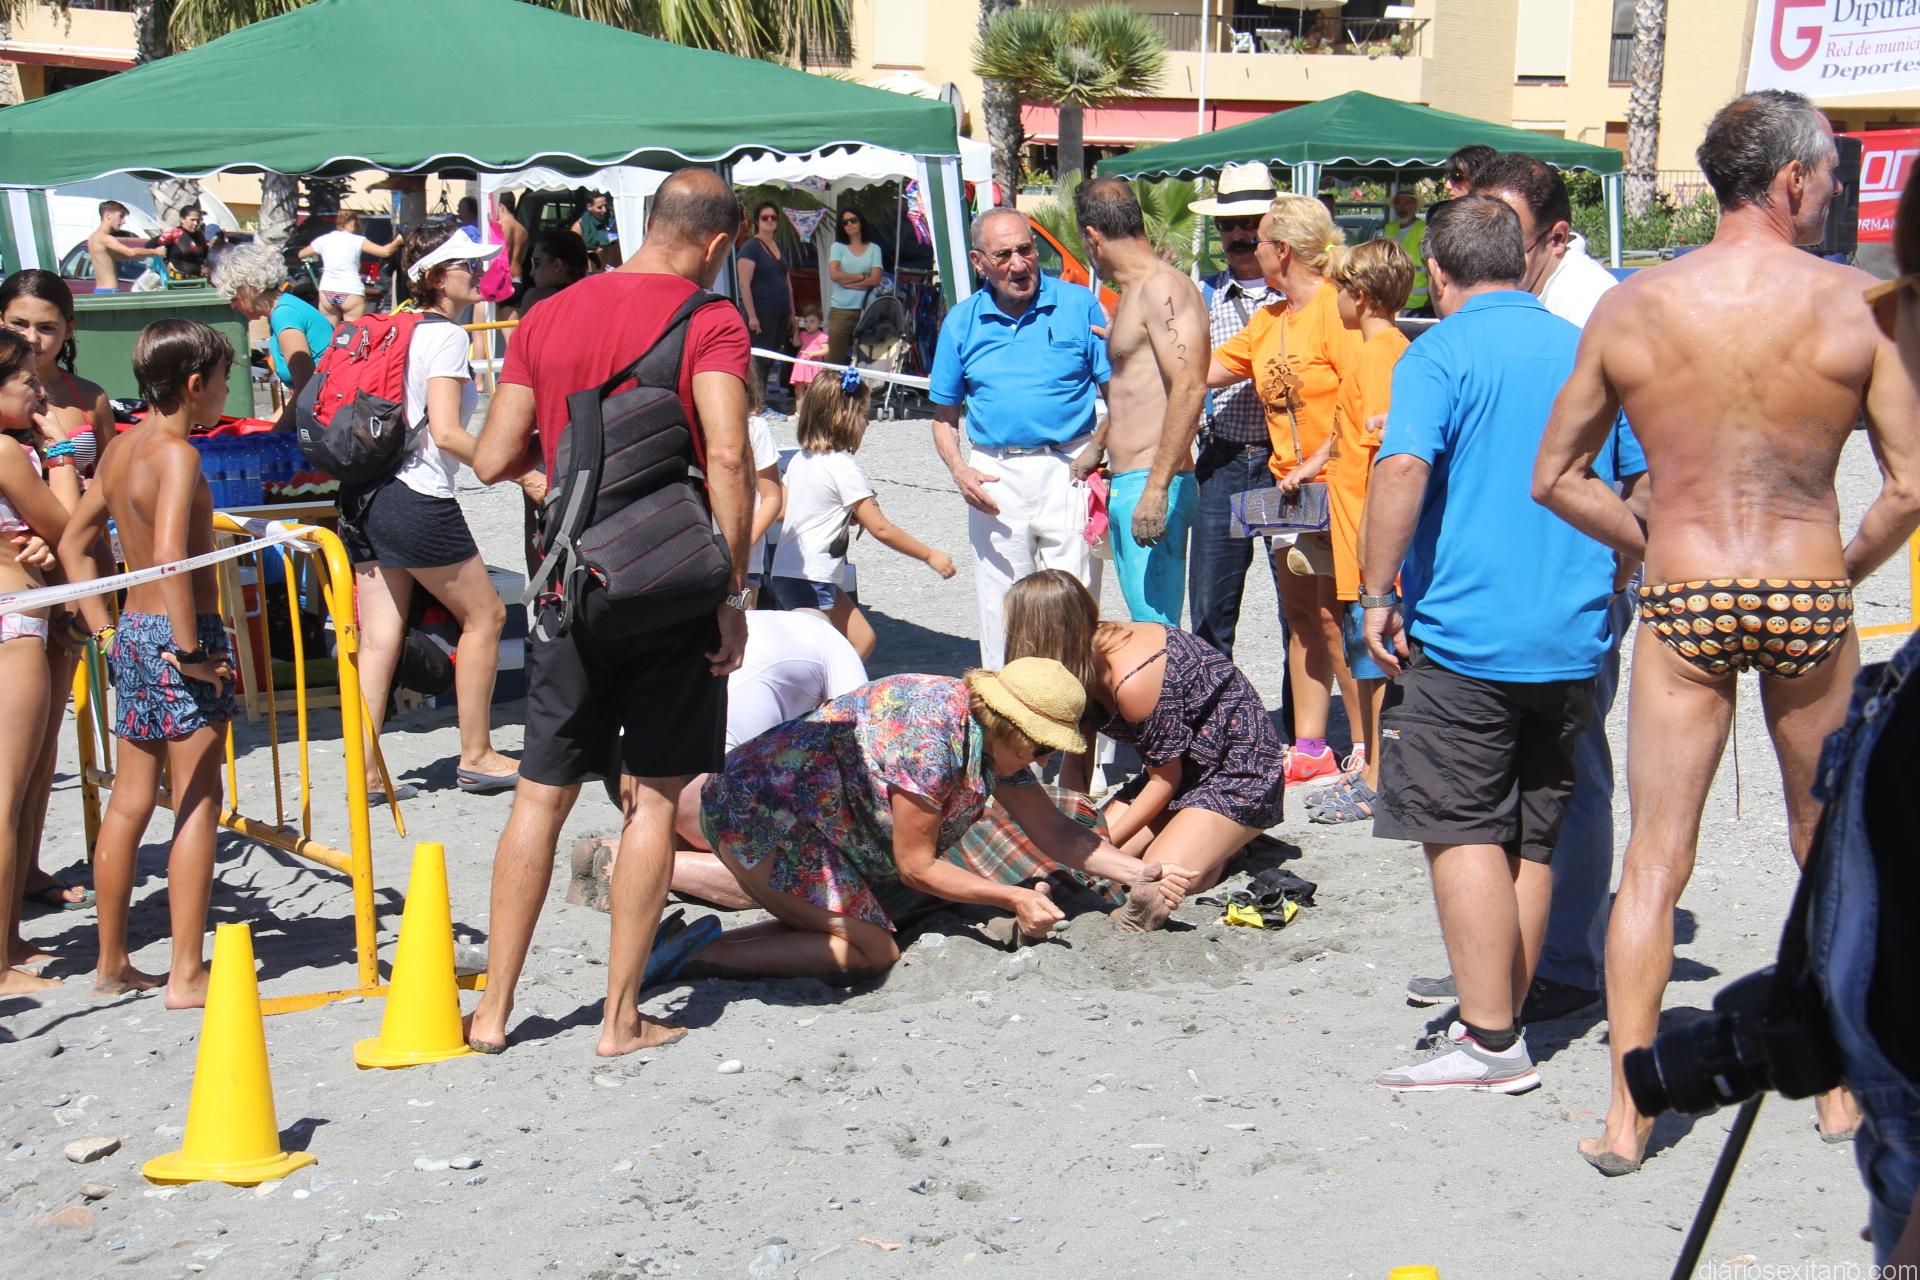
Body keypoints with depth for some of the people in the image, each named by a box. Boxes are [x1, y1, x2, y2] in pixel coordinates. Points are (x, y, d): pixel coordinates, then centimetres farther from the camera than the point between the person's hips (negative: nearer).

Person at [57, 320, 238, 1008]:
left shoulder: (120, 447, 11)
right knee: (197, 804, -2)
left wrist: (106, 629, 15)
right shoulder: (176, 452, -15)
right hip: (179, 637, -9)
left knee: (129, 802, 15)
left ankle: (112, 963, 24)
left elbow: (74, 544, 17)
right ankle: (186, 975, 1)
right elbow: (169, 555, -27)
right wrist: (189, 648, -21)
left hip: (132, 635, 9)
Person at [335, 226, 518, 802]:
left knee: (377, 639, 7)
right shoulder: (447, 336, -10)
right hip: (418, 499, -8)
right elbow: (445, 432, -17)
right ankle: (476, 758, 14)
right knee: (485, 614, 8)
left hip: (365, 495, 8)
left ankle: (366, 772, 6)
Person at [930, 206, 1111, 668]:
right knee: (1000, 611, 8)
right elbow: (944, 416, 14)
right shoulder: (962, 322, 8)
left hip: (1069, 472, -2)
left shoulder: (1080, 306, 1)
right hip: (995, 478, 2)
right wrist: (959, 469, -5)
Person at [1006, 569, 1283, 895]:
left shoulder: (1132, 679, -31)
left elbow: (1165, 780, -19)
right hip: (1186, 768, 9)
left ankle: (1229, 842, 2)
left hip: (1240, 770, -9)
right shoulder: (1086, 654, -7)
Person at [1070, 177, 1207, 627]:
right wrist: (1098, 445, 39)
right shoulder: (1132, 292, 19)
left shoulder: (1163, 287, -13)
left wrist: (1157, 488, -27)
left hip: (1151, 487, -10)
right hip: (1122, 488, 10)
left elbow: (1189, 387, -23)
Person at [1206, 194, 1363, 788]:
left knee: (1334, 618, -7)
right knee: (1302, 619, 10)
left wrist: (1317, 461, -20)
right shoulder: (1269, 320, 14)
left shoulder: (1337, 308, -13)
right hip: (1288, 487, 9)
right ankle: (1309, 751, 16)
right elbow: (1203, 372, 18)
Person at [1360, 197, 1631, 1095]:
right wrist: (1610, 584, 29)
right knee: (1531, 840, 12)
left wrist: (1379, 593, -16)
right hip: (1573, 640, 6)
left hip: (1463, 634, -6)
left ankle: (1489, 1042, -1)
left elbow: (1404, 468, -23)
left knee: (1462, 833, -1)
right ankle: (1502, 1024, 18)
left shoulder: (1442, 354, -7)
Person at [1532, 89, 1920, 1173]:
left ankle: (1628, 1113, 7)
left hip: (1681, 601, 1)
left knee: (1656, 859, 7)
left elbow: (1556, 476, 3)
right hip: (1808, 598, 0)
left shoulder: (1631, 306, -2)